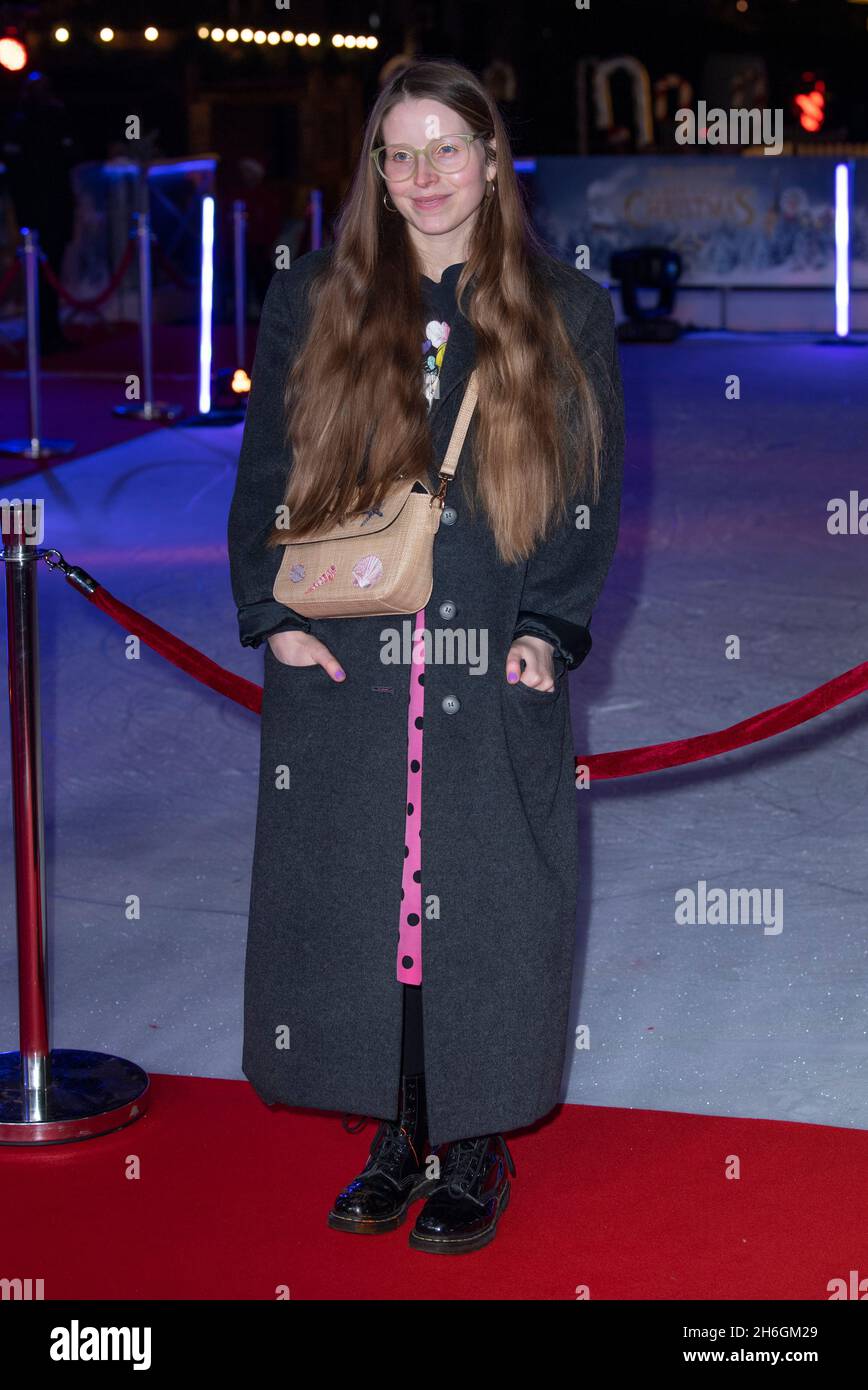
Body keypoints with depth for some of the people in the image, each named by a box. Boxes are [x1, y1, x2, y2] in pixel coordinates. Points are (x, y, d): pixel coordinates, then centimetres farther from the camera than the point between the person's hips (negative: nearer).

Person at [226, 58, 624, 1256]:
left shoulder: (565, 313, 7)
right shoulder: (309, 305, 9)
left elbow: (590, 490, 4)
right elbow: (266, 478, 8)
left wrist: (549, 630, -7)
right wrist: (274, 616, -4)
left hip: (497, 677, -1)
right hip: (342, 671, 1)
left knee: (483, 911, 2)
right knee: (361, 901, 5)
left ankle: (475, 1149, 14)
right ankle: (398, 1134, 18)